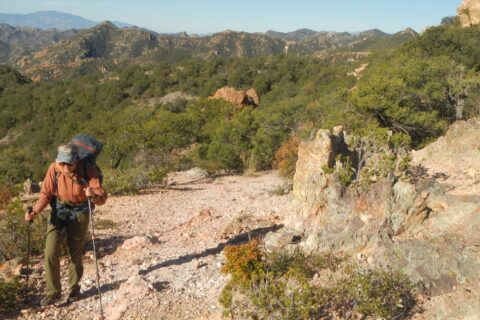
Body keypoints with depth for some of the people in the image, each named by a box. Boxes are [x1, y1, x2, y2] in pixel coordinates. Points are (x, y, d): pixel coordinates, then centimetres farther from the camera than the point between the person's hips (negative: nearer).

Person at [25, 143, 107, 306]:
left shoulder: (88, 170, -24)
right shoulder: (53, 169, -18)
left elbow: (102, 198, -27)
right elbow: (46, 194, -6)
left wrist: (93, 196, -49)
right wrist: (35, 212, -21)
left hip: (79, 214, -1)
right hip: (58, 212, 2)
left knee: (75, 254, 9)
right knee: (50, 253, -7)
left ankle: (74, 288, 31)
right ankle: (53, 292, 10)